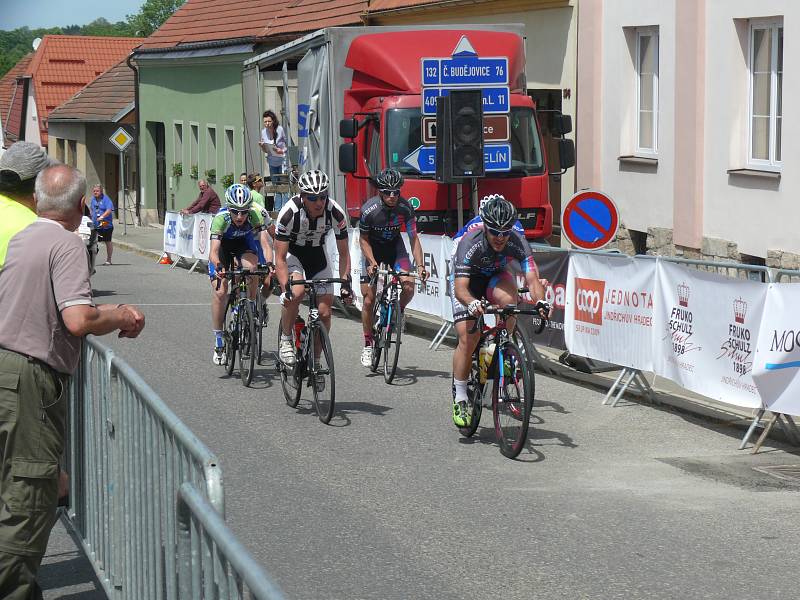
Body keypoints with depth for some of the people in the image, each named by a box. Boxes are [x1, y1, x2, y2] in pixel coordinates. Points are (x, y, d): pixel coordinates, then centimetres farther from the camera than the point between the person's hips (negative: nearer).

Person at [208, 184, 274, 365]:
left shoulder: (257, 215, -33)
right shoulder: (220, 218, -36)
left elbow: (265, 244, -38)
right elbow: (213, 251, -42)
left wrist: (269, 264, -57)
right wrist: (218, 266, -63)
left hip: (245, 242, 1)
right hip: (223, 244, -1)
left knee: (251, 269, -32)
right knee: (219, 292, -14)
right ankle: (219, 343, -2)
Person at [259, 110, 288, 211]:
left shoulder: (280, 130, -15)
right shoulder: (263, 132, 1)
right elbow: (266, 150, 10)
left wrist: (282, 151, -25)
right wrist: (262, 146, -10)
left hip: (282, 160, -5)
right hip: (272, 162, 5)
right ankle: (277, 209, 14)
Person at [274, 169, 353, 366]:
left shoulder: (336, 213, -25)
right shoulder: (289, 213, -32)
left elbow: (344, 254, -12)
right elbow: (280, 259, -29)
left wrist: (346, 283, -24)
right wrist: (286, 289, -40)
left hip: (317, 252, 3)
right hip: (292, 251, -3)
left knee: (325, 312, -6)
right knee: (296, 292, -33)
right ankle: (285, 340, -11)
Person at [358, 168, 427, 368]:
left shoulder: (406, 208, -21)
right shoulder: (369, 210, -26)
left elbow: (413, 238, -14)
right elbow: (363, 239, -13)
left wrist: (420, 265, -25)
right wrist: (372, 262, -27)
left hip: (394, 247, 1)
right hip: (373, 249, -1)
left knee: (409, 287, -22)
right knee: (369, 299, -5)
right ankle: (368, 345, 9)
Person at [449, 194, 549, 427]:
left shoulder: (517, 241, -29)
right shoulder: (470, 243, -36)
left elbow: (532, 278, -34)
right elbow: (461, 288, -41)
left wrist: (540, 301, -54)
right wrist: (472, 303, -62)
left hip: (496, 277, 2)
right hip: (467, 279, -2)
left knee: (508, 298, -34)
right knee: (468, 338, -14)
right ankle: (459, 398, 1)